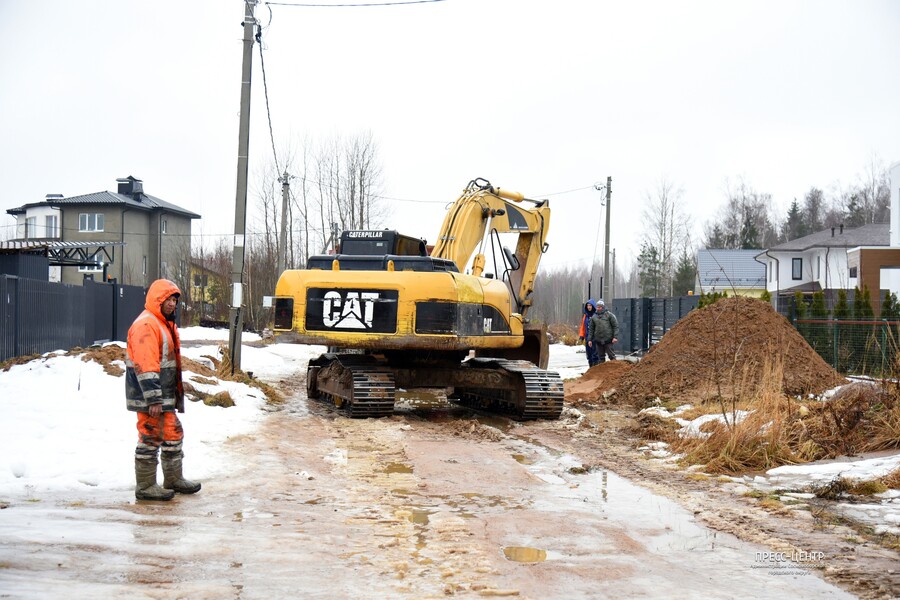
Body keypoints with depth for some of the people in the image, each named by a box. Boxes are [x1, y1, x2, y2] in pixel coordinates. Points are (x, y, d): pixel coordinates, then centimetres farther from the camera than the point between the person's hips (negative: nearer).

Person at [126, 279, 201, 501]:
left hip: (165, 395, 11)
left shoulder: (165, 324, 17)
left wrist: (175, 394, 25)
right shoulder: (145, 325, -17)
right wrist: (153, 399, -27)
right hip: (149, 397, -11)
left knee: (173, 433, 17)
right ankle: (145, 486, 4)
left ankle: (174, 479, 29)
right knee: (150, 438, -4)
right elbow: (145, 366, -24)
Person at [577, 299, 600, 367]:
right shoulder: (585, 316, 15)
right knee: (589, 354, 8)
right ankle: (591, 367, 14)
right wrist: (581, 336, 11)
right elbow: (583, 327, 20)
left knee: (595, 354, -9)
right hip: (587, 338, 7)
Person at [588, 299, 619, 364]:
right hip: (598, 340, 4)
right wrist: (589, 339, 9)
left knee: (611, 355, -2)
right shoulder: (594, 317, 11)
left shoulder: (609, 315, -1)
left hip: (608, 339, -4)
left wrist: (615, 337, -12)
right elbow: (591, 329, 15)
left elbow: (616, 326, -3)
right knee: (601, 357, 9)